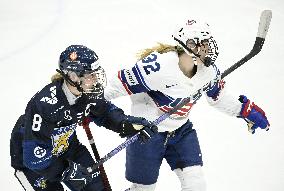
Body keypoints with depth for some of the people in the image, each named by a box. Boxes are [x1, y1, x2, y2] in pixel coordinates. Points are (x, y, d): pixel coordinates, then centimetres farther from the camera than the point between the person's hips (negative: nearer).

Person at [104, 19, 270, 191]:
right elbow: (121, 83, -24)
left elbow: (217, 96, 11)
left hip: (181, 129, 6)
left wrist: (247, 110, 11)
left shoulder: (208, 71, -10)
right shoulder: (158, 66, -32)